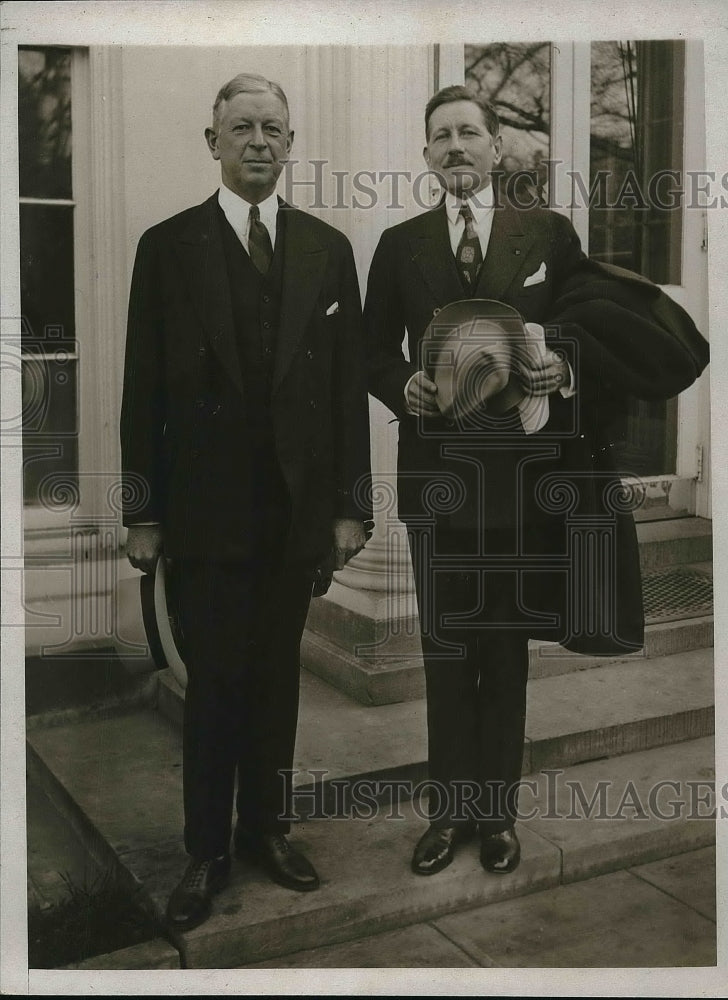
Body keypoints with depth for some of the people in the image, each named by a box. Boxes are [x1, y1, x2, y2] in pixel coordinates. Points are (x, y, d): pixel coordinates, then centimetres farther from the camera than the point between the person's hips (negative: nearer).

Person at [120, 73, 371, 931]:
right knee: (212, 684, 5)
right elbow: (144, 389, -1)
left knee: (276, 676, 12)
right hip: (206, 507, -2)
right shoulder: (168, 246, 0)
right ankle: (206, 852, 20)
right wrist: (143, 513, -3)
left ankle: (266, 829, 28)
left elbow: (347, 385, 5)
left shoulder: (327, 248, 6)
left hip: (297, 507, 2)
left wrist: (350, 505, 3)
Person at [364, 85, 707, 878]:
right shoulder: (400, 244, 7)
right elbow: (375, 351, 7)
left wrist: (564, 370, -17)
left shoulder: (549, 233, 3)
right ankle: (449, 808, 23)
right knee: (446, 642, 9)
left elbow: (589, 337, 4)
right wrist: (405, 386, -13)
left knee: (508, 641, 8)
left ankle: (498, 811, 23)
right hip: (437, 468, 1)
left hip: (524, 467, -1)